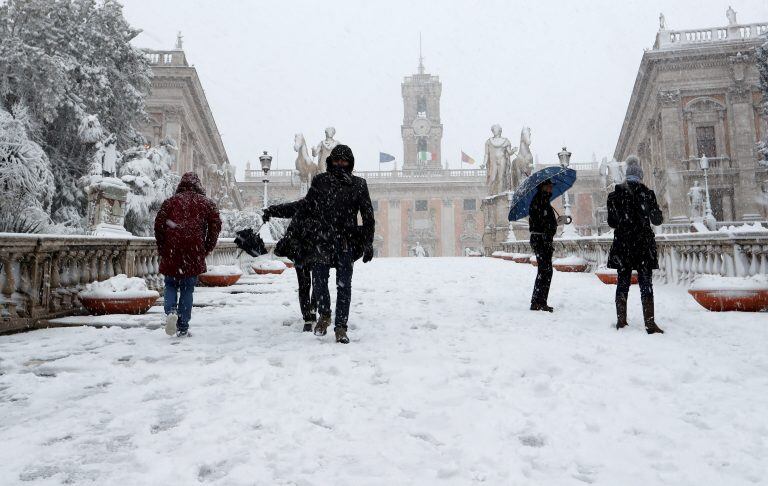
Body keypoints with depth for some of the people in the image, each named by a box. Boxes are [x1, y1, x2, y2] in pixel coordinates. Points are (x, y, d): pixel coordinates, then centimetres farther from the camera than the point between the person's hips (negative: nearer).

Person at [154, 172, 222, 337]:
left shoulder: (170, 201, 10)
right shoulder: (206, 203, 10)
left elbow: (159, 224, 4)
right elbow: (215, 226, 2)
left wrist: (162, 249, 13)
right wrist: (207, 248, 10)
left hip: (171, 253, 0)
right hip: (194, 253, 0)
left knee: (171, 285, 16)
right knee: (187, 289, 7)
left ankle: (171, 311, -11)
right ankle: (183, 328, 8)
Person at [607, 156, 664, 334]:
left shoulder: (614, 195, -1)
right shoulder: (646, 194, -7)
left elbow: (611, 222, 4)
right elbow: (657, 220, 0)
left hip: (622, 244, 2)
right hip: (643, 243, -2)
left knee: (623, 282, 9)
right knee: (646, 283, 1)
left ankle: (621, 320, 13)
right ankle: (650, 323, -1)